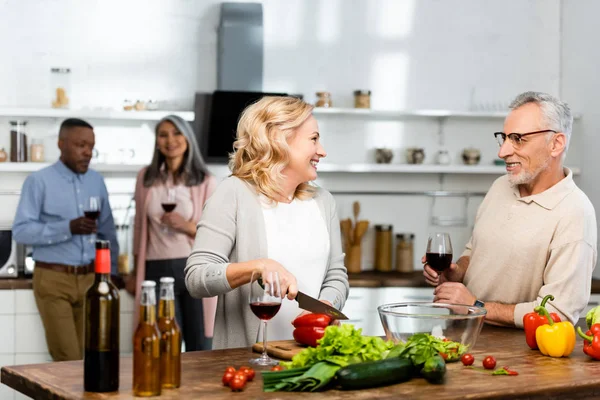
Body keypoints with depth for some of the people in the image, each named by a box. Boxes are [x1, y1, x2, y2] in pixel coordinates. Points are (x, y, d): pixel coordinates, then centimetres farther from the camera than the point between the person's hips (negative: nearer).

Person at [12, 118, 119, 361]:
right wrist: (68, 228, -22)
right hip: (53, 279, -5)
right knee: (68, 359, -6)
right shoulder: (39, 181, -5)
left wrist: (111, 272, 11)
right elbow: (21, 231, -13)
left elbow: (108, 232, 17)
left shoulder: (96, 181, 11)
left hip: (91, 278, 5)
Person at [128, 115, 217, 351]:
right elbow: (139, 227, 13)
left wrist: (187, 226, -17)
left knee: (199, 348, 3)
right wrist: (135, 273, 16)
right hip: (157, 270, 1)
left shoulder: (206, 182, 0)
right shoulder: (146, 177, 6)